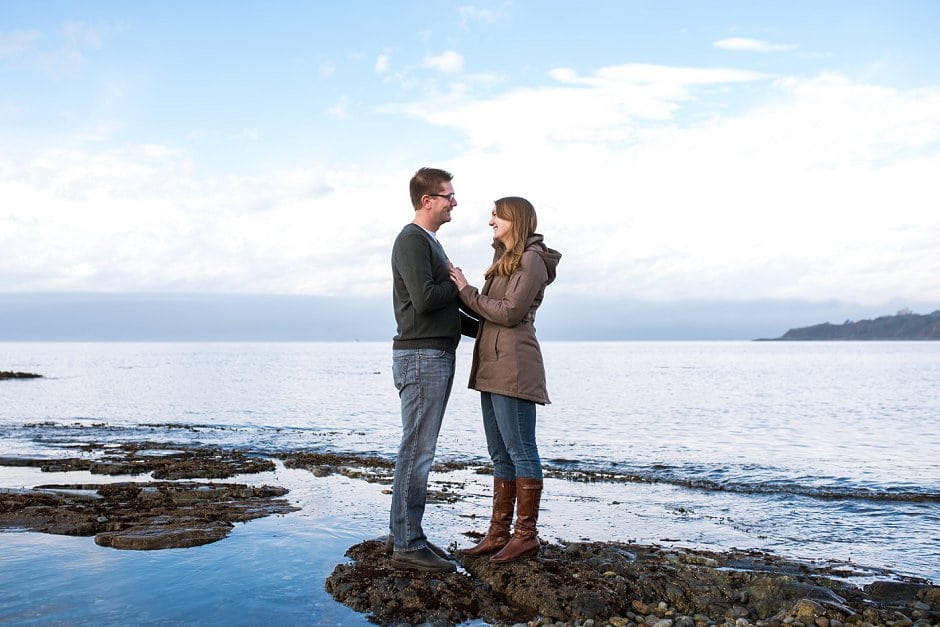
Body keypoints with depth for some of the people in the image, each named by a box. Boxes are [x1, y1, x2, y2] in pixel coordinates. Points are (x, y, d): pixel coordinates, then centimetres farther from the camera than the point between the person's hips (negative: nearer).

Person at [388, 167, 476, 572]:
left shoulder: (431, 243, 21)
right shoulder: (412, 240, -10)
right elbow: (424, 300, -22)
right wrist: (460, 284, -4)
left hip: (437, 357, 10)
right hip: (421, 356, -10)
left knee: (417, 450, 12)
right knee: (417, 452, -7)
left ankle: (402, 533, 20)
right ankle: (407, 545, -1)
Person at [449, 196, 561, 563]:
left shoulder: (532, 259, -6)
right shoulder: (505, 261, 22)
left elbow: (509, 313, -15)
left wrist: (467, 291, -7)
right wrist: (461, 289, 5)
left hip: (513, 367, -10)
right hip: (493, 367, 10)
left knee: (520, 450, -5)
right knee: (500, 454, 10)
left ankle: (526, 535, 2)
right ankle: (499, 533, 15)